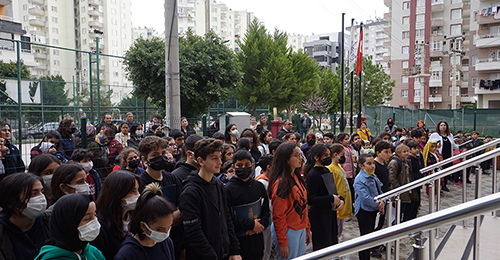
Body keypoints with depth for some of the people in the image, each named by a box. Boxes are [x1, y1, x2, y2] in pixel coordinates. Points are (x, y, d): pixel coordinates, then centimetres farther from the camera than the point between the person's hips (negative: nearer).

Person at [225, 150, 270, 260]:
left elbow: (266, 210, 13)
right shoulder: (228, 189, -11)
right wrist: (251, 225, -14)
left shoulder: (259, 186, 8)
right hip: (239, 242, -5)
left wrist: (261, 224, -7)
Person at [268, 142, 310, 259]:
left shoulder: (296, 177, 7)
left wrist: (307, 229, 13)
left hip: (300, 229, 8)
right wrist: (282, 243, -16)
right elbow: (278, 215, -19)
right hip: (288, 231, -8)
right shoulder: (282, 183, -20)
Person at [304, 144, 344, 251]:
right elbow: (310, 200, -23)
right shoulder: (313, 174, -18)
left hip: (330, 214, 9)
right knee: (322, 248, 1)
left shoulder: (326, 170, 10)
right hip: (319, 216, -9)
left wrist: (340, 199, 1)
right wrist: (332, 198, -21)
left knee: (332, 243, 16)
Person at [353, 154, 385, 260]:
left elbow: (379, 191, 13)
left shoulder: (373, 176, 6)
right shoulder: (360, 180, -21)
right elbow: (365, 198, -26)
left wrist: (382, 202, -5)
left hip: (373, 210, 9)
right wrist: (377, 205, -14)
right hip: (364, 211, -9)